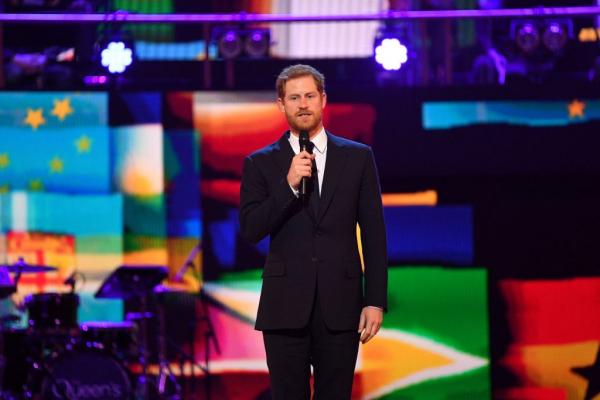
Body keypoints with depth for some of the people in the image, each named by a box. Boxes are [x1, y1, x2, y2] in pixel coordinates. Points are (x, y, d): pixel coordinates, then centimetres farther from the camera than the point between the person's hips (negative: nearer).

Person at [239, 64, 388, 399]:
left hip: (340, 306, 0)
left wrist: (376, 301, -2)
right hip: (286, 305, 0)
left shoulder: (358, 157, 7)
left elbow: (374, 234, 5)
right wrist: (289, 185, -15)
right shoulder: (261, 164, 6)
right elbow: (250, 230, -4)